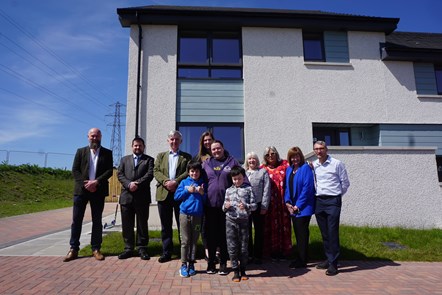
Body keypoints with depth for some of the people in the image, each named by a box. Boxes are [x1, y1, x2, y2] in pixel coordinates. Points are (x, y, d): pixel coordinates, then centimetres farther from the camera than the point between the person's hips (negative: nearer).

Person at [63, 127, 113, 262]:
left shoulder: (107, 153, 8)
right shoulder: (81, 151, 10)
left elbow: (109, 171, -2)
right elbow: (75, 170, 2)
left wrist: (96, 182, -15)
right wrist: (85, 183, -12)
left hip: (98, 190, -1)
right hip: (81, 189, 1)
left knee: (97, 221, 5)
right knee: (76, 220, 3)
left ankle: (96, 249, 12)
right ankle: (73, 249, 11)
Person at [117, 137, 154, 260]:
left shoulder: (149, 160, 8)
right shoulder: (124, 159, 18)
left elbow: (150, 174, -5)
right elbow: (120, 175, 6)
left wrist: (137, 183, -16)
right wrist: (129, 184, -12)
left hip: (142, 197, -2)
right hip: (126, 196, 3)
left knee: (142, 224, 3)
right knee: (127, 225, 7)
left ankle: (142, 249, 12)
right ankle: (128, 248, 17)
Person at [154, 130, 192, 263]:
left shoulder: (187, 157, 10)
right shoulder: (161, 156, 16)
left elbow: (188, 172, -4)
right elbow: (156, 171, 4)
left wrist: (175, 182, -18)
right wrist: (166, 181, -14)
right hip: (164, 194, 2)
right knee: (166, 225, 7)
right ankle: (167, 252, 17)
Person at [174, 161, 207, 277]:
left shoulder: (203, 184, 6)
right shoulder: (184, 182, 5)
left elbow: (206, 200, 7)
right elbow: (176, 196, 2)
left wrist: (202, 193, -11)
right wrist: (188, 191, -9)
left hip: (197, 215, 1)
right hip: (185, 214, -1)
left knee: (194, 241, 8)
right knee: (185, 240, 2)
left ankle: (191, 264, 19)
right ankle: (184, 265, 12)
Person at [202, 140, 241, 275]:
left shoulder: (232, 162, 5)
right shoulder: (206, 163, 12)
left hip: (226, 204, -1)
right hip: (210, 204, 2)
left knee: (224, 234, 6)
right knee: (211, 234, 7)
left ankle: (223, 263, 19)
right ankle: (211, 263, 21)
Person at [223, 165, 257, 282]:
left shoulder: (248, 189, 1)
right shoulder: (229, 190, 9)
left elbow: (254, 205, -4)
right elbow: (224, 208, 12)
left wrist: (246, 206, -22)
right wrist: (225, 206, -10)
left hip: (244, 221, -1)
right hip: (231, 221, 2)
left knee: (244, 247, 7)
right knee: (232, 247, 3)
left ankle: (243, 270, 24)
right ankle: (235, 271, 16)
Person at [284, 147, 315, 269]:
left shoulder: (306, 168, -10)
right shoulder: (289, 169, 11)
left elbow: (307, 187, -16)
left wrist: (298, 205, -15)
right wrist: (287, 202, -1)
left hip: (303, 207, -7)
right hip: (293, 207, 7)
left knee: (302, 233, 0)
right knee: (297, 232, 14)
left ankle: (302, 261, 11)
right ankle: (300, 258, 26)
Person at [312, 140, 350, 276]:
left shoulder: (337, 164, -4)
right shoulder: (313, 165, 7)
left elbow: (345, 183, 2)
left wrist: (337, 196, 7)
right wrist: (316, 194, 9)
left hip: (333, 201, -4)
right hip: (319, 201, 5)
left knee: (332, 233, -5)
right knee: (324, 233, 11)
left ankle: (333, 263, 2)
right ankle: (329, 258, 24)